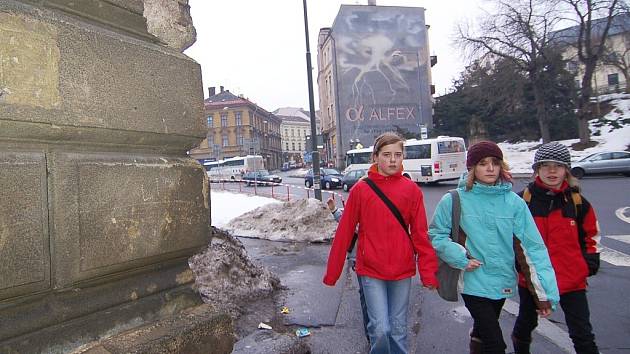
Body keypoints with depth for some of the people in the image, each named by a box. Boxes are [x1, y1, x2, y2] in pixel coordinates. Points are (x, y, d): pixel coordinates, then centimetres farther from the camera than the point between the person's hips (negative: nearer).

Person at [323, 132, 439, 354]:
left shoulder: (412, 190, -2)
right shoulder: (360, 190, -5)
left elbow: (420, 234, 1)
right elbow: (344, 232, -3)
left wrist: (428, 272, -4)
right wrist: (332, 272, 0)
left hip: (402, 271, 2)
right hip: (371, 271, -1)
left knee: (398, 328, 15)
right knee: (380, 329, -1)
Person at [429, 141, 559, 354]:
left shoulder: (513, 202, -5)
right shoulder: (454, 200, -11)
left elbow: (532, 245, -7)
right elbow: (436, 235, -5)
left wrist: (545, 291, -10)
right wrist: (461, 259, -16)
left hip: (503, 282, 4)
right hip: (473, 283, -3)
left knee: (482, 333, 23)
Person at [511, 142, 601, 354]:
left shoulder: (577, 201, -2)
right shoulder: (523, 200, -8)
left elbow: (591, 233, 12)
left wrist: (591, 262, 5)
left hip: (572, 279, 1)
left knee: (582, 334, 6)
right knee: (525, 324, 20)